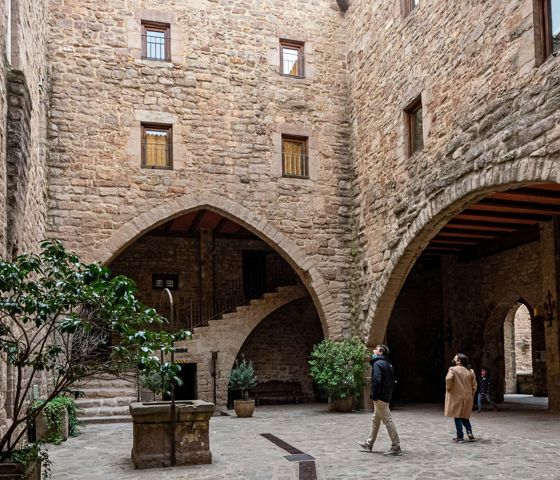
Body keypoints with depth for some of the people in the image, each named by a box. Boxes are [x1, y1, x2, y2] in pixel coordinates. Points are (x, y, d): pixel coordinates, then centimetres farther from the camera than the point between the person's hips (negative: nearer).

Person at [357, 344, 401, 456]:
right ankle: (369, 444, 29)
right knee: (375, 421, 18)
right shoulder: (387, 364, 14)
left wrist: (374, 396, -18)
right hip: (386, 397, 10)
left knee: (388, 421, -6)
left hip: (380, 398, -10)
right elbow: (392, 381, 17)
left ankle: (396, 447, -3)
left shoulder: (377, 364, -15)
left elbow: (377, 381, -25)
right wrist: (389, 394, 17)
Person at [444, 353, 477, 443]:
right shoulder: (470, 371, 5)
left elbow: (448, 379, -24)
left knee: (457, 417, 3)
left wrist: (448, 389, -7)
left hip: (456, 396, -5)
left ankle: (460, 437, 2)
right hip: (468, 397, 5)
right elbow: (474, 385, 6)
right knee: (465, 416, 18)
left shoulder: (453, 369, -9)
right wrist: (471, 395, 15)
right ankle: (470, 433, 2)